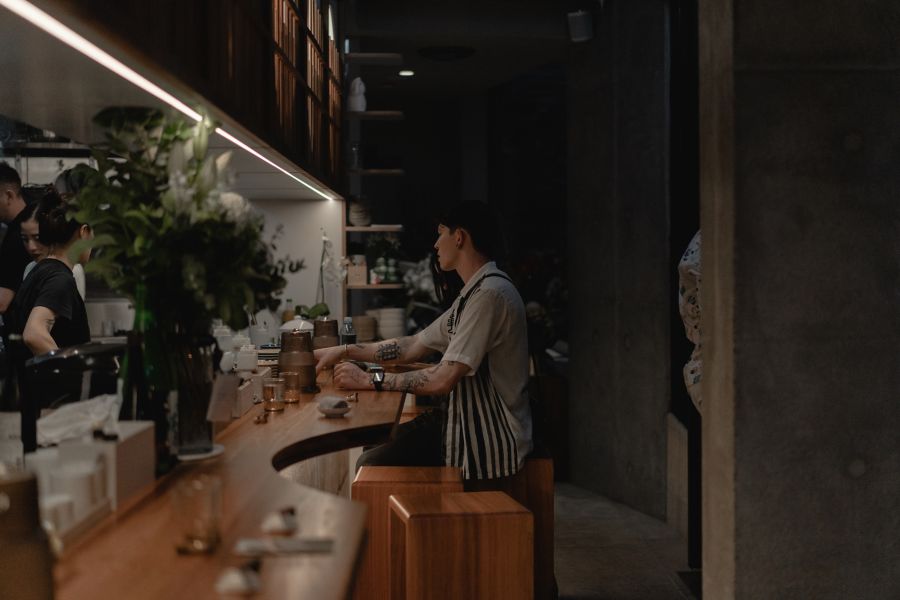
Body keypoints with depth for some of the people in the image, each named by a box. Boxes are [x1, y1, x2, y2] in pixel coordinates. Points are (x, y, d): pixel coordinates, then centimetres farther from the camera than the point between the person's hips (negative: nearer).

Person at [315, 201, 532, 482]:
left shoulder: (490, 293, -21)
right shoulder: (471, 294, 12)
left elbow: (443, 380, -24)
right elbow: (413, 347, 16)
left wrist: (370, 380, -15)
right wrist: (344, 351, 11)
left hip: (489, 447, -9)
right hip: (468, 425, 9)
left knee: (373, 466, -1)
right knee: (370, 460, 9)